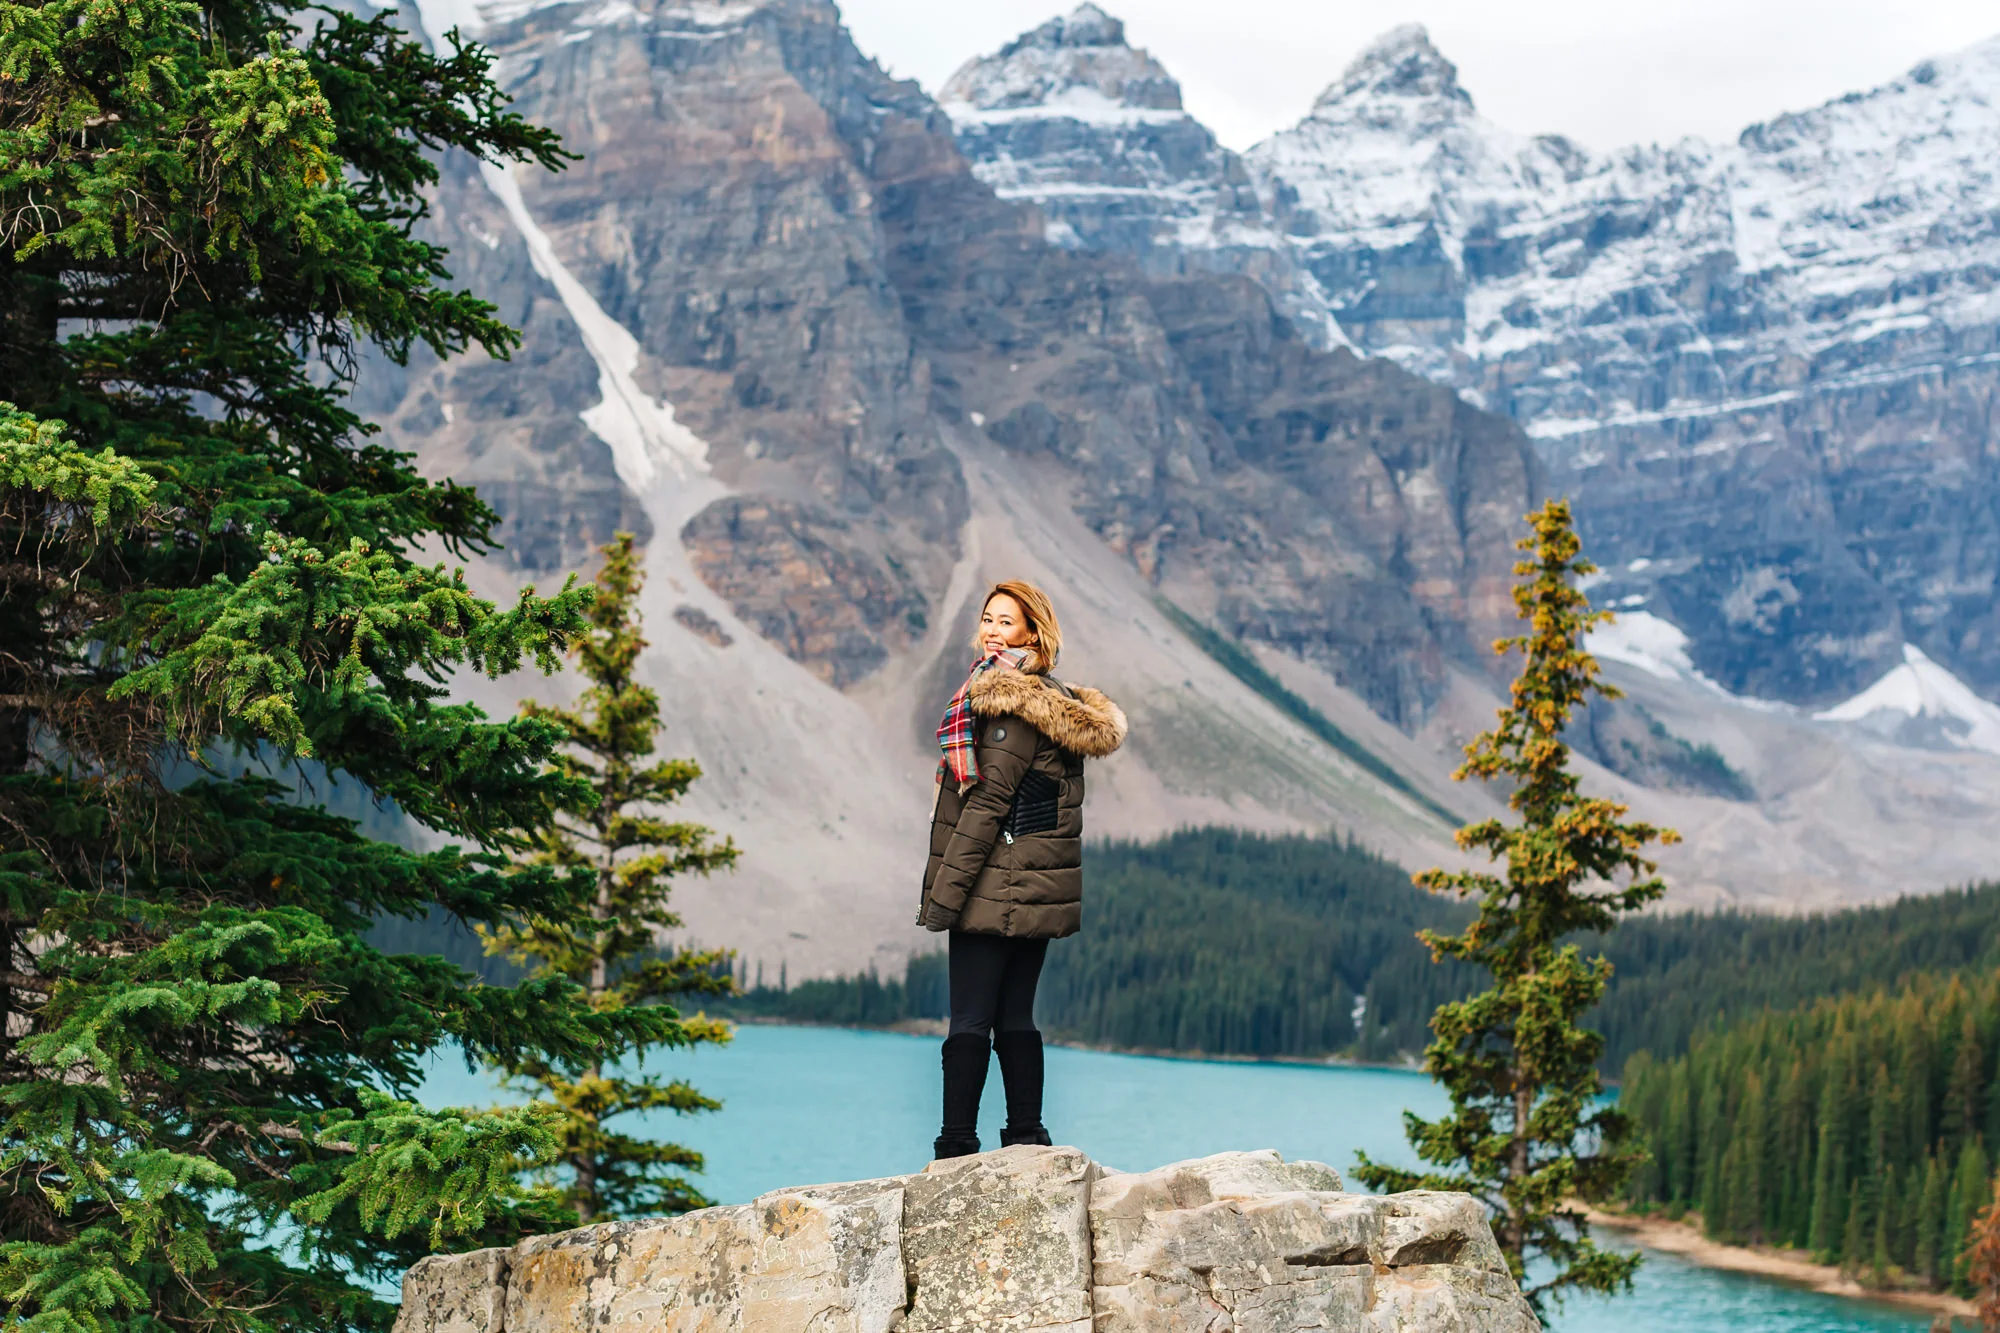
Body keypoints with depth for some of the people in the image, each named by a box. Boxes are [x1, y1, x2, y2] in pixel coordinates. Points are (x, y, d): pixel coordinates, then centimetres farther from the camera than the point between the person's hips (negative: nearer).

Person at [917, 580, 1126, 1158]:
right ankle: (1027, 1140, 11)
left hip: (998, 885, -9)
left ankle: (957, 1145, -8)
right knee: (1015, 1017, 11)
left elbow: (988, 801, -17)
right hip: (1039, 887, 9)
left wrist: (944, 892, -17)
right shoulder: (1059, 703, 16)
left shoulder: (1013, 700, -13)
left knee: (970, 1018, -7)